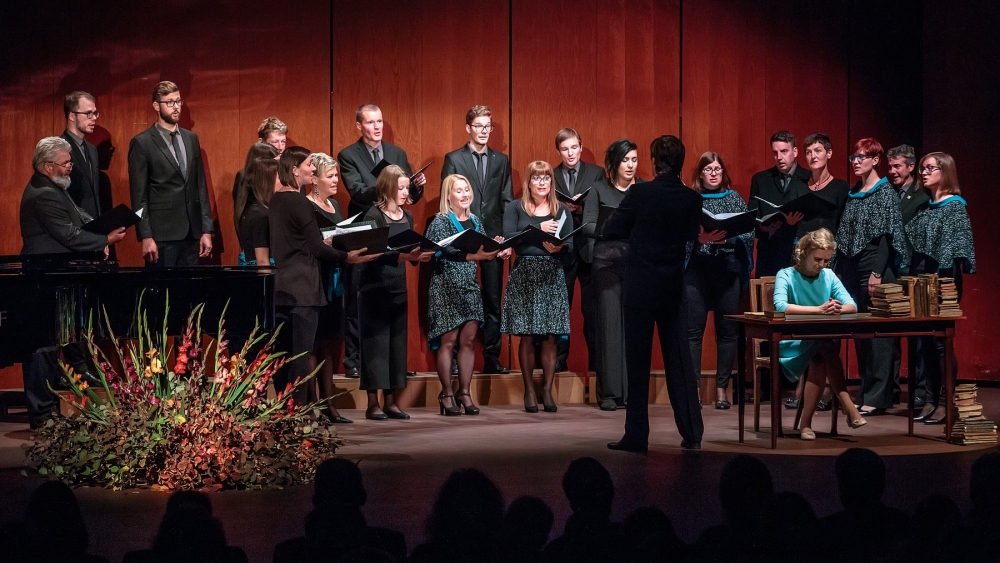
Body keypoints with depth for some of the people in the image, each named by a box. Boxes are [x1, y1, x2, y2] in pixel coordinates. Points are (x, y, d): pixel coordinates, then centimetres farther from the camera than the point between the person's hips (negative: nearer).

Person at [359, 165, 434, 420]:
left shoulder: (407, 216, 11)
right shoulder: (374, 216, -10)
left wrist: (420, 255, -6)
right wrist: (404, 256, -30)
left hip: (398, 287, 7)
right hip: (375, 288, -7)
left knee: (397, 341, 6)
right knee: (376, 342, -5)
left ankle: (391, 400, 12)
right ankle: (373, 403, -1)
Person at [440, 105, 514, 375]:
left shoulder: (501, 160, 11)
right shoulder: (453, 159, 2)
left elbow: (507, 200, 8)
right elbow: (446, 199, 0)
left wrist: (505, 236, -3)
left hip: (493, 238, 2)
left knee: (493, 301, 3)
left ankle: (491, 358, 6)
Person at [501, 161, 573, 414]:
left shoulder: (561, 210, 11)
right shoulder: (515, 208, 6)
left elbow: (570, 244, 3)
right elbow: (508, 237, -8)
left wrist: (558, 247, -18)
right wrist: (539, 229, -14)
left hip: (552, 275, 1)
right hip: (524, 274, -1)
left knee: (550, 337, -2)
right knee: (527, 337, -1)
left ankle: (547, 391, 5)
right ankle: (529, 391, 7)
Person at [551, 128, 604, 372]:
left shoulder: (597, 173, 6)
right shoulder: (551, 176, 8)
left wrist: (581, 209, -17)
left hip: (589, 248, -1)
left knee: (592, 309, 2)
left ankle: (596, 361, 7)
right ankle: (558, 360, 9)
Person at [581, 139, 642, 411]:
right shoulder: (599, 190, 6)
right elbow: (587, 225, -1)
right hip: (607, 263, -2)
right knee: (609, 324, -4)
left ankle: (632, 390, 5)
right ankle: (609, 392, -1)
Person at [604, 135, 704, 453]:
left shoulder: (640, 193, -13)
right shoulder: (692, 199, -2)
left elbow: (609, 232, -7)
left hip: (640, 286, -3)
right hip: (674, 286, 3)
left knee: (637, 360, 3)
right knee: (679, 358, 10)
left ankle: (636, 436, 4)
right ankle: (692, 433, 9)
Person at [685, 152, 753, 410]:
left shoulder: (735, 199, 10)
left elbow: (748, 233, 2)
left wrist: (726, 239, -15)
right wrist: (699, 238, -21)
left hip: (728, 269, 2)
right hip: (696, 269, -2)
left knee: (727, 329, 3)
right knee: (693, 329, -3)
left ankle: (722, 389, 10)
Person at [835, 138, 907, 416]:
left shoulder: (885, 192, -4)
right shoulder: (852, 194, 16)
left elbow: (886, 234, -11)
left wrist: (877, 273, -17)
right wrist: (840, 271, 10)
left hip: (876, 268, -7)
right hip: (852, 269, 7)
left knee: (877, 333, -8)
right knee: (859, 333, 7)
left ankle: (877, 397, -8)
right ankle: (865, 392, 13)